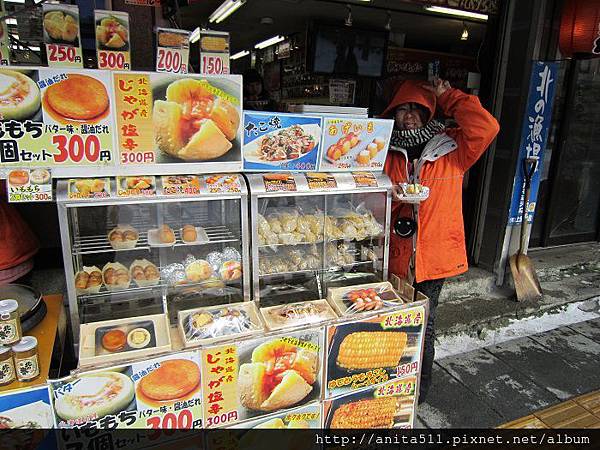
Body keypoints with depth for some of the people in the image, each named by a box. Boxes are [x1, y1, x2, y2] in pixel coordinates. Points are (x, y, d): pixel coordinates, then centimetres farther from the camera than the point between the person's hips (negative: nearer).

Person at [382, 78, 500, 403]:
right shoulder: (386, 150, 5)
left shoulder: (451, 148, 0)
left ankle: (419, 389, 33)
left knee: (423, 324, 11)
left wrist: (448, 97, -8)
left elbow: (487, 128, -16)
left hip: (434, 253, -2)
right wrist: (390, 196, -15)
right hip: (395, 253, 2)